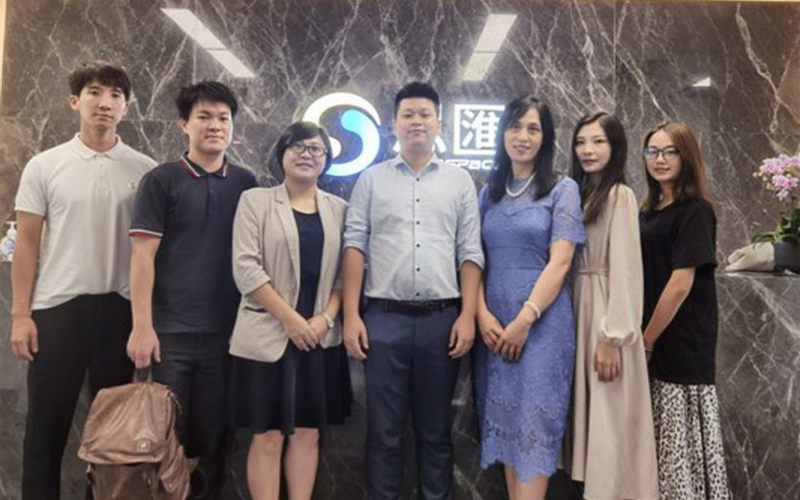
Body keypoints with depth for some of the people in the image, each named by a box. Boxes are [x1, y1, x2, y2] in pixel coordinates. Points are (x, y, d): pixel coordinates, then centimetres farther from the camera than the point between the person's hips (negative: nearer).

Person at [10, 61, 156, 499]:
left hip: (120, 306, 1)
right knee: (47, 418, 7)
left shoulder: (144, 170, 2)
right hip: (57, 304, 0)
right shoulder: (44, 166, 2)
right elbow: (27, 244, 3)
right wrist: (20, 313, -3)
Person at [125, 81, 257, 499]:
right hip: (171, 329, -2)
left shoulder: (246, 184, 7)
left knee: (212, 432, 12)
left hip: (226, 329, 3)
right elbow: (143, 255, -5)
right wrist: (142, 325, -12)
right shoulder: (161, 180, -1)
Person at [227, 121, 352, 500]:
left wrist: (326, 318, -9)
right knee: (268, 436, 1)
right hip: (268, 335, -3)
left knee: (308, 433, 9)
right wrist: (291, 319, -13)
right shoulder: (255, 201, 0)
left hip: (320, 337, 3)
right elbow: (245, 267, -9)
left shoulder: (339, 209, 9)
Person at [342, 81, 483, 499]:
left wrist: (468, 316, -4)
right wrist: (350, 316, -6)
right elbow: (354, 245, 2)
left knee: (435, 428, 12)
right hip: (384, 317, 0)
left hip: (442, 318, 1)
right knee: (383, 428, 7)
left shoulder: (459, 181, 9)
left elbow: (470, 253, 5)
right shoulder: (371, 180, 8)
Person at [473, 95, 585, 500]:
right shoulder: (489, 193, 12)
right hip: (493, 325, 4)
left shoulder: (562, 189, 0)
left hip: (542, 322, -4)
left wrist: (525, 319, -16)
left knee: (534, 420, -4)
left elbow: (560, 261, -9)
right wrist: (482, 314, -7)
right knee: (504, 420, 10)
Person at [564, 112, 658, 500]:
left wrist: (612, 337, -19)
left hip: (607, 313, -8)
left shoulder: (620, 195, -11)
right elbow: (571, 263, 11)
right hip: (579, 311, 8)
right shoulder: (580, 194, 12)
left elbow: (625, 271, -16)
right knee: (591, 410, 15)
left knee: (611, 419, 1)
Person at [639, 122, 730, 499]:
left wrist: (646, 341, -13)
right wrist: (640, 339, 6)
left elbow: (681, 284, -17)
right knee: (661, 445, 14)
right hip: (651, 344, 7)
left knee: (681, 444, 3)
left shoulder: (695, 212, -11)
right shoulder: (648, 213, 12)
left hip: (680, 347, -7)